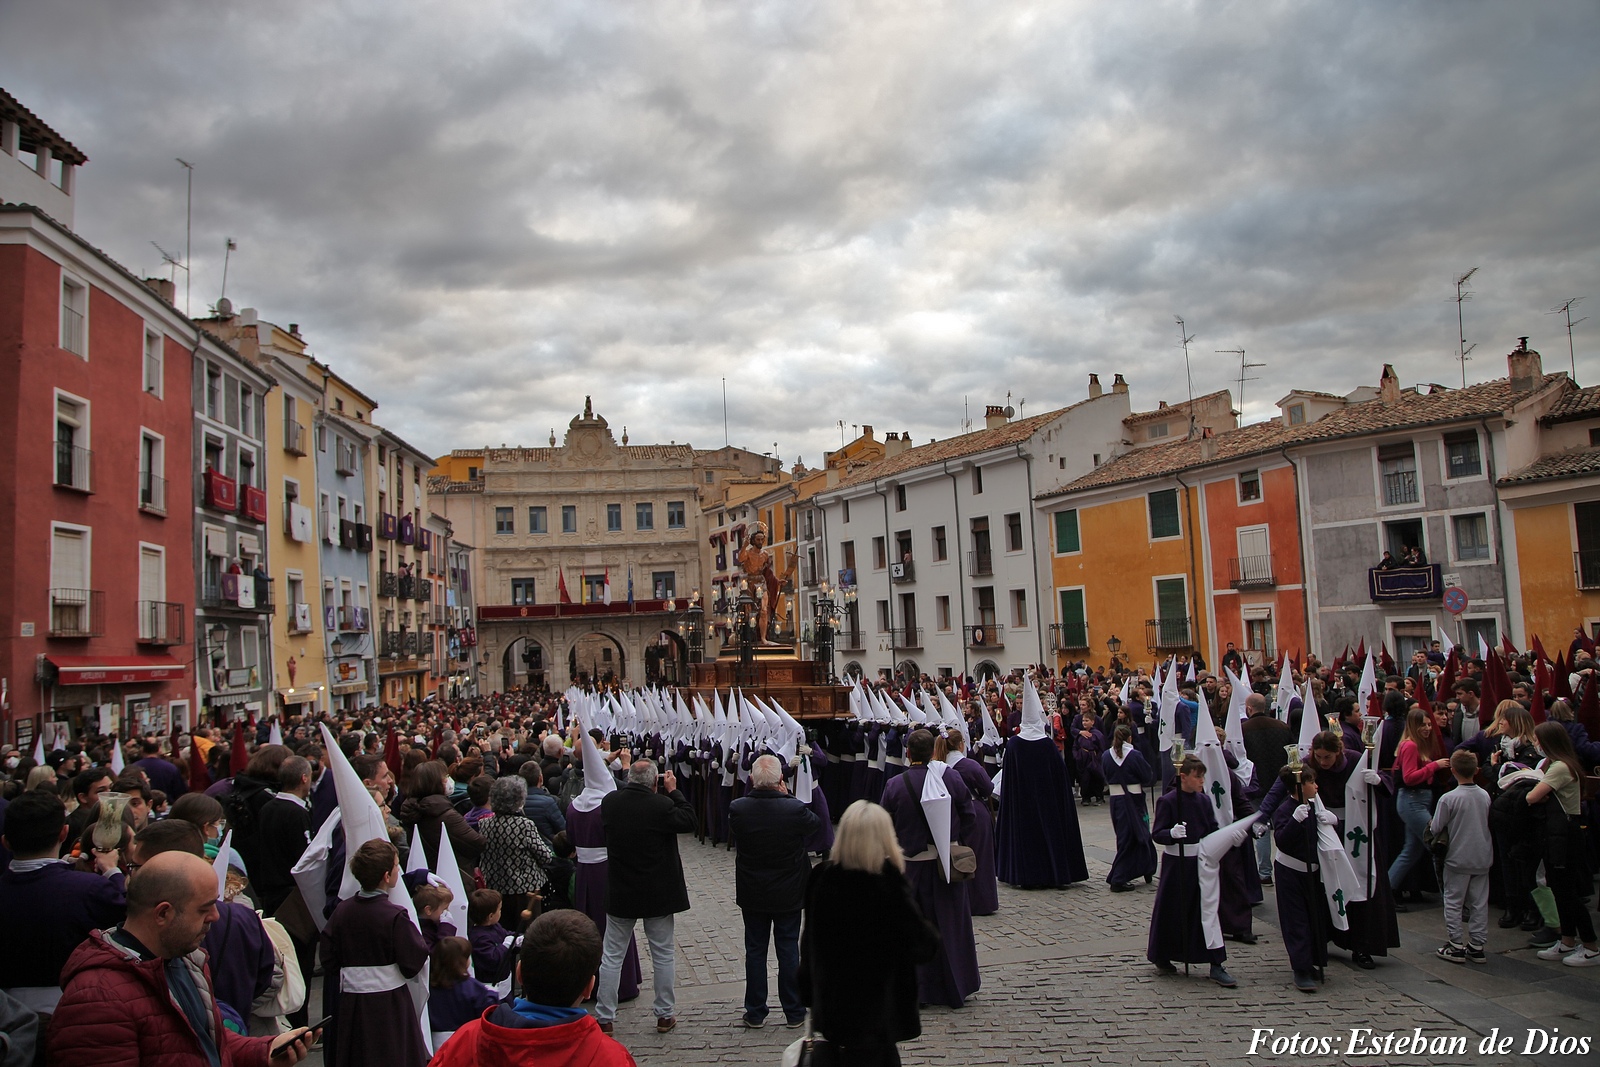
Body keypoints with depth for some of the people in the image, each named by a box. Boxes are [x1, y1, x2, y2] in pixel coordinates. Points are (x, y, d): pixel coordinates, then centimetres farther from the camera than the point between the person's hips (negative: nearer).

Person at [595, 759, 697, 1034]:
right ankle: (664, 1015, 20)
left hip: (619, 894, 2)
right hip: (658, 894, -2)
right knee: (663, 955, 12)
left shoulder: (609, 802, -9)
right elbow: (688, 821, -6)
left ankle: (604, 1018, 16)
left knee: (612, 957, 12)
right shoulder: (662, 805, -20)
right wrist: (674, 791, 1)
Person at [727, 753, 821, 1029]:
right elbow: (816, 823, -1)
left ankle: (755, 1013, 21)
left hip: (752, 894, 1)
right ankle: (794, 1011, 21)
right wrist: (786, 796, -1)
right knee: (789, 949, 11)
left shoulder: (737, 809, -18)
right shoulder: (794, 809, -22)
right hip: (788, 893, -1)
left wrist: (754, 791, -2)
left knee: (755, 951, 13)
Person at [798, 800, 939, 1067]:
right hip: (875, 1012, -5)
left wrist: (808, 993, 17)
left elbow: (810, 940, 4)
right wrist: (931, 937, 6)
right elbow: (922, 944, -17)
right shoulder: (888, 886, -23)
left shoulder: (821, 878, -7)